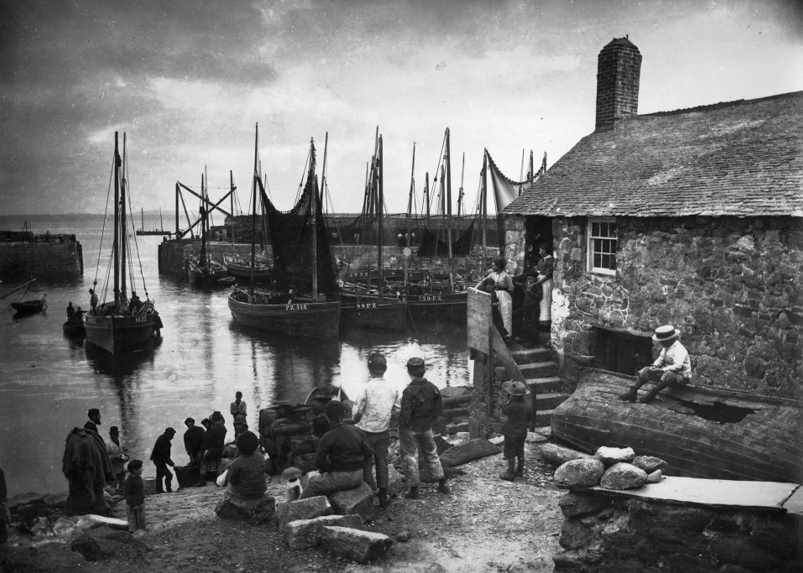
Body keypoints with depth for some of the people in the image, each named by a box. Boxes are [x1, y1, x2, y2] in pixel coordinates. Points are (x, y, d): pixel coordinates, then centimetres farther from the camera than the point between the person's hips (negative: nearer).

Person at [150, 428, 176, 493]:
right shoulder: (162, 442, -32)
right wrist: (172, 464, -30)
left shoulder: (164, 438, -2)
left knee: (160, 475, 20)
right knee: (168, 475, -12)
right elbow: (164, 456, -30)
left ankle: (159, 490, 32)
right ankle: (169, 491, -6)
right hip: (159, 460, -10)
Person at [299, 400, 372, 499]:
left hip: (341, 479, -7)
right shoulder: (357, 431, 1)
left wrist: (329, 468, 1)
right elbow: (368, 452, 4)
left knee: (311, 483, 15)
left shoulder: (328, 437, -16)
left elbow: (319, 461, -16)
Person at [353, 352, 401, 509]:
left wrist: (355, 422, 8)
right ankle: (383, 498, 19)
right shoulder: (393, 388, -5)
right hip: (384, 431, 4)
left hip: (366, 431, -4)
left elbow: (358, 412, -12)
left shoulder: (367, 388, -19)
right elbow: (397, 410, 2)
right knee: (382, 463, 15)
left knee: (366, 465, 9)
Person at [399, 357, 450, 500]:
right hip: (426, 427, 5)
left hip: (410, 429, -5)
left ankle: (414, 490, 16)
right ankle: (442, 484, 27)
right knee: (431, 453, 22)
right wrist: (430, 420, 13)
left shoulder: (409, 391, -25)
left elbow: (405, 414, -23)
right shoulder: (432, 388, -8)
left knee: (410, 457, 9)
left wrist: (402, 427, -5)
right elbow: (439, 408, 1)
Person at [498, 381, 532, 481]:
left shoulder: (514, 405, -29)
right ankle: (520, 471, 31)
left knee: (510, 454, 4)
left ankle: (510, 474, 12)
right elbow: (529, 417, 9)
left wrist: (509, 400, -12)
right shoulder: (527, 405, -4)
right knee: (520, 452, 19)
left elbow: (504, 411, -13)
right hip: (522, 433, 8)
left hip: (512, 433, -7)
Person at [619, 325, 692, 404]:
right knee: (646, 370, -2)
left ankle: (651, 395, -30)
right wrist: (654, 366, -8)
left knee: (668, 374, -42)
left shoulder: (680, 349, -22)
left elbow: (677, 366, -33)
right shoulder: (666, 347, 7)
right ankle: (632, 393, -12)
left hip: (681, 377, -9)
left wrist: (661, 370, -35)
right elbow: (661, 358, 14)